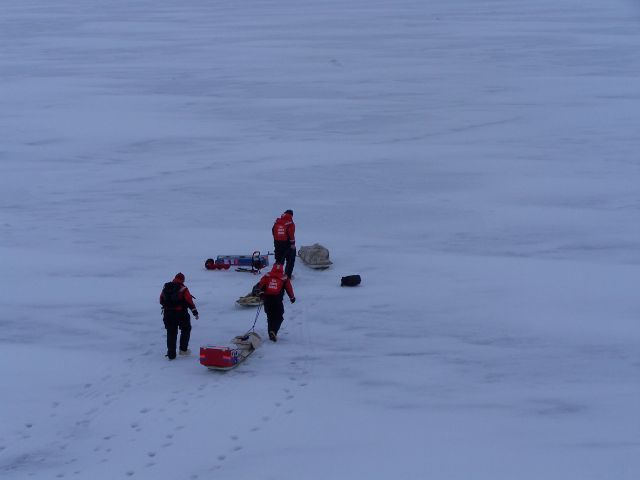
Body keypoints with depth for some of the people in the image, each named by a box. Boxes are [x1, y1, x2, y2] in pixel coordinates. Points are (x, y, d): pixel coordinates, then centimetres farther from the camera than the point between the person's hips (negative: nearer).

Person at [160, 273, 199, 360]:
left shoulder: (166, 288, 4)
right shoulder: (183, 289, -10)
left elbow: (161, 301, 12)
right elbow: (189, 301, -12)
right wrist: (195, 312, -5)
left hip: (168, 314, 4)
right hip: (181, 313, -4)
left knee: (171, 333, 9)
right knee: (186, 329, 18)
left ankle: (171, 354, 6)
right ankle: (183, 349, 17)